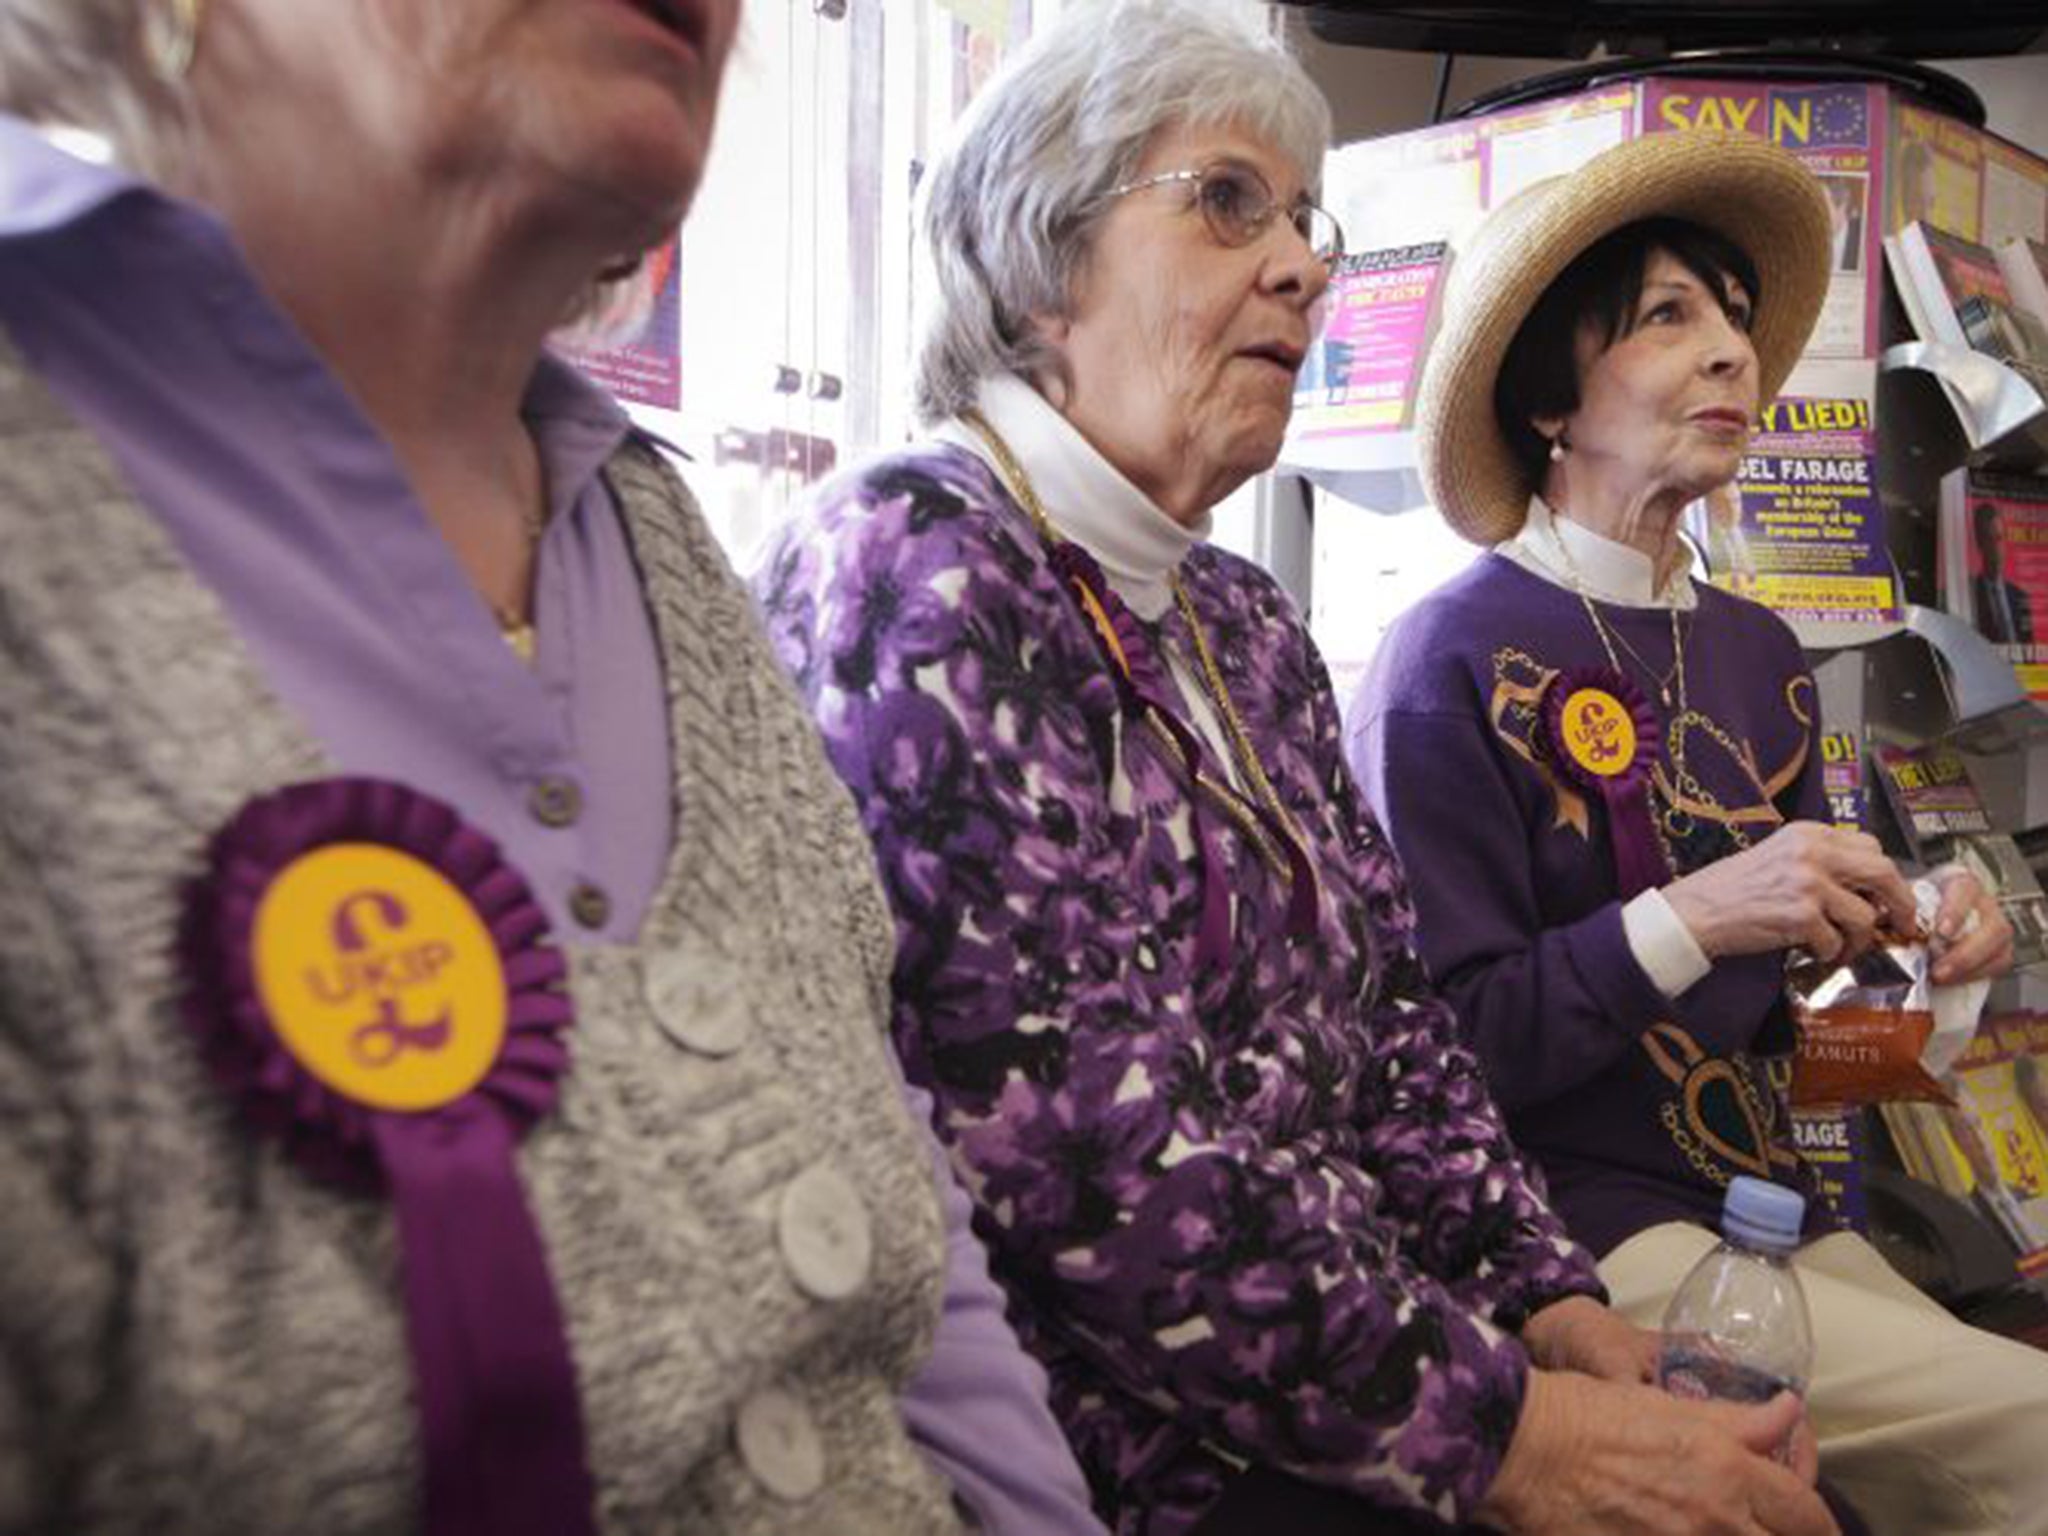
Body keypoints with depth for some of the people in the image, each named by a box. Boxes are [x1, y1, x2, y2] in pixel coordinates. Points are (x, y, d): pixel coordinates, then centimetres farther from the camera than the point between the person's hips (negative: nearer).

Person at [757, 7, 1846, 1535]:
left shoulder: (1246, 622, 12)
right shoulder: (905, 572, -14)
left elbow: (1388, 1014, 11)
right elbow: (1069, 1135, -22)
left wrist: (1545, 1295, -2)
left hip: (1345, 1375, 7)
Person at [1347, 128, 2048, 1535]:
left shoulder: (1758, 653, 9)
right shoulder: (1454, 664, -12)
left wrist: (1902, 929, -1)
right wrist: (1691, 919, -25)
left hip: (1781, 1203, 7)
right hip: (1577, 1227, -7)